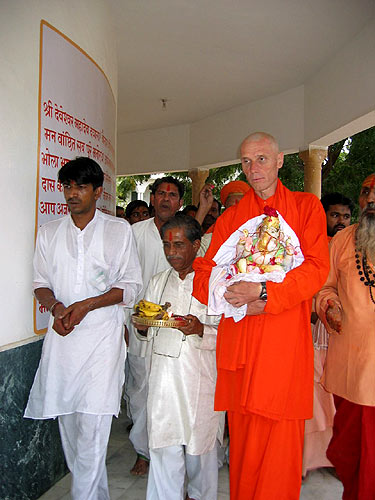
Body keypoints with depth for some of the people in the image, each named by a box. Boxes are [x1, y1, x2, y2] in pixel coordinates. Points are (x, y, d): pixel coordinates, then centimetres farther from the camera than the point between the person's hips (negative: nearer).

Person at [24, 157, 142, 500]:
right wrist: (56, 307, -8)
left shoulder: (119, 230, 2)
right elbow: (41, 283, 14)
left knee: (92, 424, -9)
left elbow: (132, 285, 0)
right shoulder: (49, 232, 12)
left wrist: (87, 305, -13)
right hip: (61, 336, 4)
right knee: (67, 420, 10)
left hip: (102, 334, -3)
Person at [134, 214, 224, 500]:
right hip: (164, 377, 3)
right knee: (164, 448, 4)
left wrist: (201, 330, -23)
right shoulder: (158, 283, 12)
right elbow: (148, 331, 19)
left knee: (200, 444, 8)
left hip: (200, 378, -3)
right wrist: (142, 326, -3)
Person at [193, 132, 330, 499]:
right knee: (242, 433, 8)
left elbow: (317, 268, -4)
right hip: (238, 341, 2)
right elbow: (202, 275, 9)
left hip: (285, 341, -2)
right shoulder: (230, 217, 14)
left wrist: (264, 291, -17)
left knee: (281, 437, 1)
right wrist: (236, 298, -10)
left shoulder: (306, 207, 8)